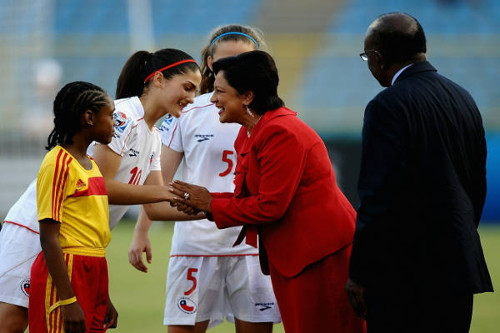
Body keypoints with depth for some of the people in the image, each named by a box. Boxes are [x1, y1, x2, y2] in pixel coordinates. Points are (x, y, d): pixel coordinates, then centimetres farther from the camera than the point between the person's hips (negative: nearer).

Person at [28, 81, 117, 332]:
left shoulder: (90, 164, 16)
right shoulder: (58, 164, -11)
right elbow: (49, 238, -16)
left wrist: (104, 300, 20)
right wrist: (67, 300, -21)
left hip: (94, 272, 9)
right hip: (65, 272, -9)